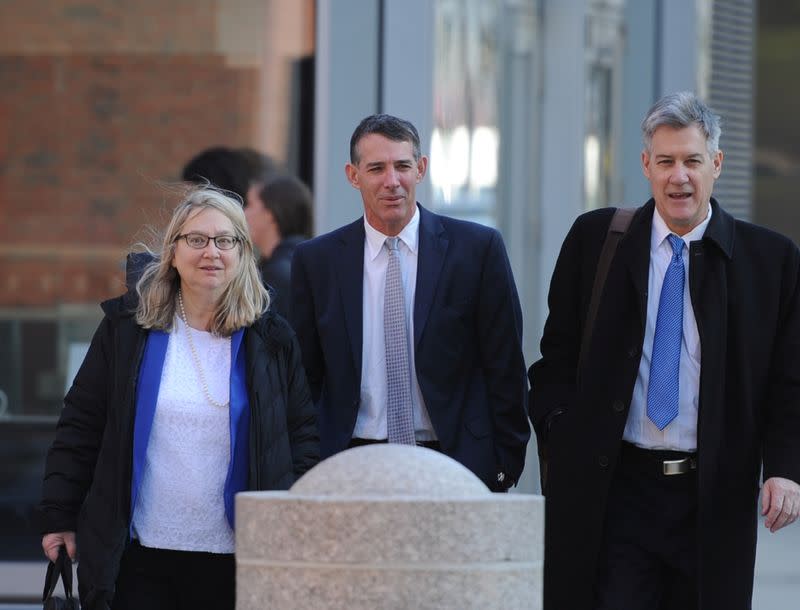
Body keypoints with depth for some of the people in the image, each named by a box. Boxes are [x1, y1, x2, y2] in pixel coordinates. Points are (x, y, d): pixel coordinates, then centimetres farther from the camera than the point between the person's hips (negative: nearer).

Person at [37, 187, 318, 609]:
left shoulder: (270, 339, 6)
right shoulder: (126, 328, 5)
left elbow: (302, 435, 8)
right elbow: (80, 427, 6)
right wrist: (60, 516, 2)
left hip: (234, 559, 0)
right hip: (138, 558, 0)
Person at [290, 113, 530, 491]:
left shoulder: (478, 248, 2)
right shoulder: (316, 261, 7)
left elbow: (505, 370, 3)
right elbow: (306, 378, 10)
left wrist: (504, 469, -1)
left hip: (453, 464, -1)